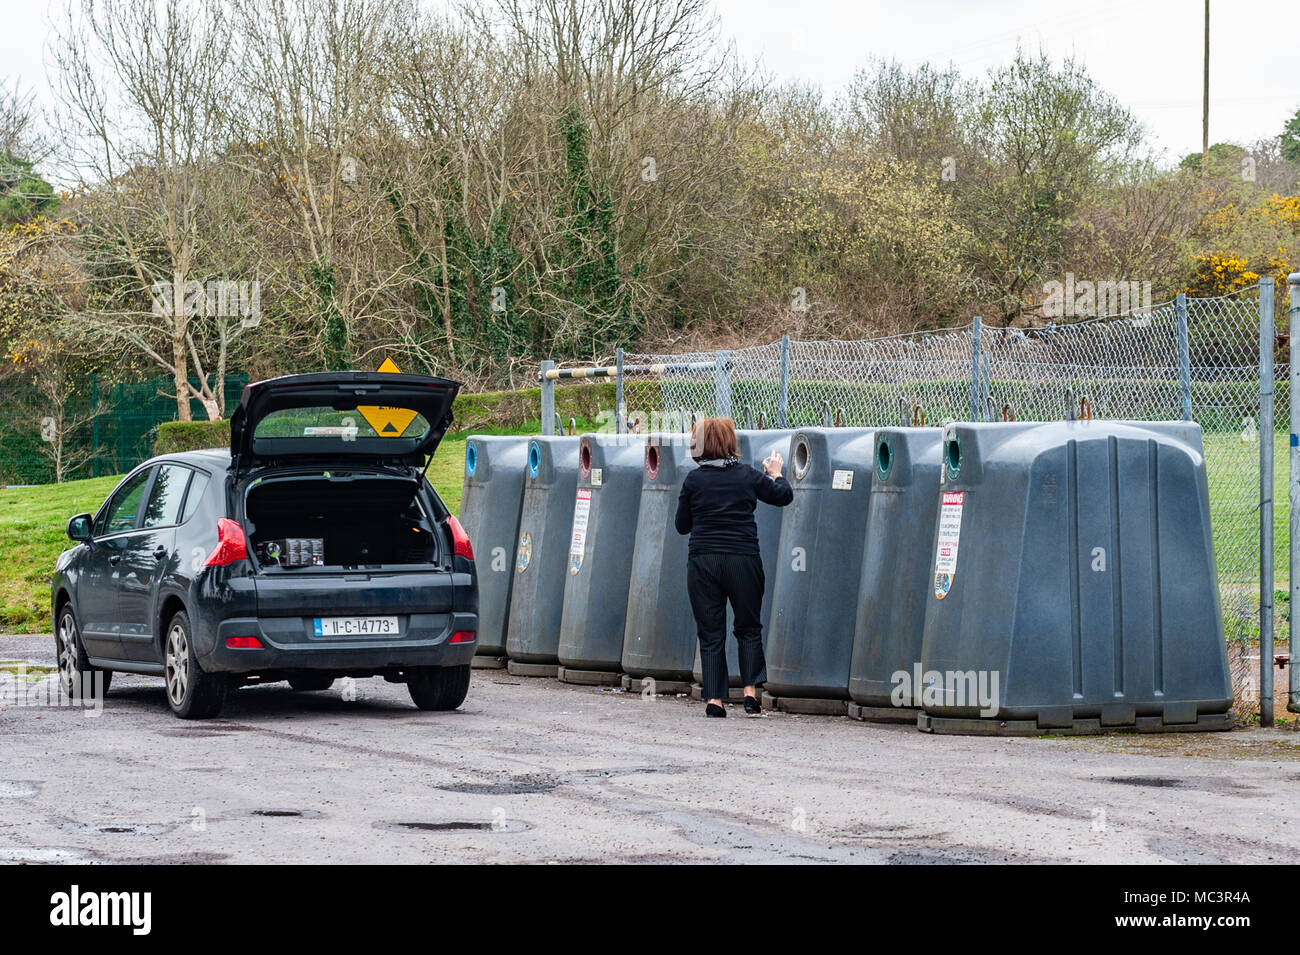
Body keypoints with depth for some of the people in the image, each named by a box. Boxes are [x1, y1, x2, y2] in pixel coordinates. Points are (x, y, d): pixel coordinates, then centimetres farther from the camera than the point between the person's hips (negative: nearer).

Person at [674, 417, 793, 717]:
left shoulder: (693, 480, 0)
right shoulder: (748, 476, 1)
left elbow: (682, 525, 8)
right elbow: (784, 496, 15)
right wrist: (775, 474, 34)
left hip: (702, 561, 0)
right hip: (742, 560, 0)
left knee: (710, 633, 6)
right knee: (749, 628, 15)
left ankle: (713, 698, 2)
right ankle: (750, 690, 5)